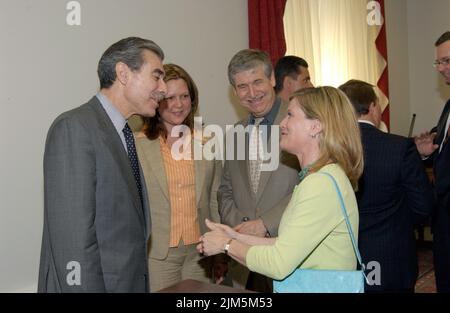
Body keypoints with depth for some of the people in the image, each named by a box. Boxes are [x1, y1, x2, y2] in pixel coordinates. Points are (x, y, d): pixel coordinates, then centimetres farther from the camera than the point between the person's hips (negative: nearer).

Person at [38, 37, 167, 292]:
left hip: (131, 282, 8)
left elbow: (128, 230, 10)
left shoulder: (123, 134, 10)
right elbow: (73, 242, -22)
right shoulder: (75, 127, -17)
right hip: (92, 283, -8)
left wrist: (139, 283, 8)